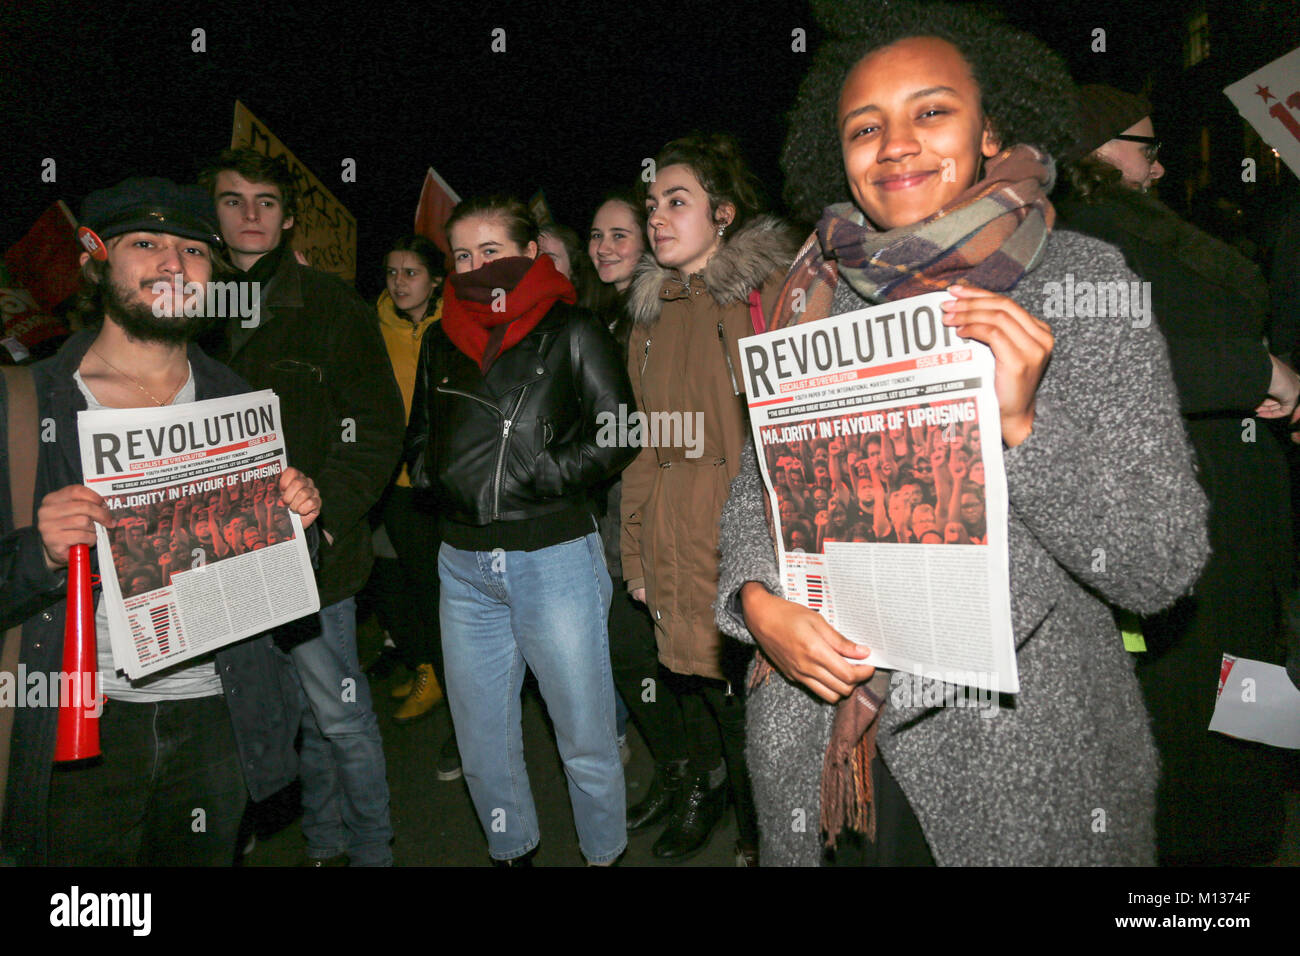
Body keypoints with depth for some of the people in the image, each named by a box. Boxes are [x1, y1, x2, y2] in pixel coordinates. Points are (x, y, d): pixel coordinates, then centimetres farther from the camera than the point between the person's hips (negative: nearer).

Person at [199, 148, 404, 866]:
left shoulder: (330, 306, -2)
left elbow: (377, 429, -6)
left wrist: (323, 520, -16)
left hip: (311, 552, -4)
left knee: (339, 714, 4)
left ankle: (371, 850, 25)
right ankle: (322, 842, 35)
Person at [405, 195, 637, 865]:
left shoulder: (571, 332, -2)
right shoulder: (440, 342, 12)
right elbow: (419, 440, 21)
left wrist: (530, 477, -14)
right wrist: (437, 477, 0)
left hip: (555, 555, -4)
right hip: (463, 563, 5)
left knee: (585, 733, 5)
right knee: (480, 734, 15)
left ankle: (605, 852, 28)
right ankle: (510, 850, 36)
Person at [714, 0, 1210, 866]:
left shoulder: (1084, 281, -8)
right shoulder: (819, 295, 0)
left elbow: (1161, 569, -11)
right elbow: (758, 484, 5)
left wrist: (1021, 423, -26)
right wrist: (758, 600, -15)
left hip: (1024, 758, -2)